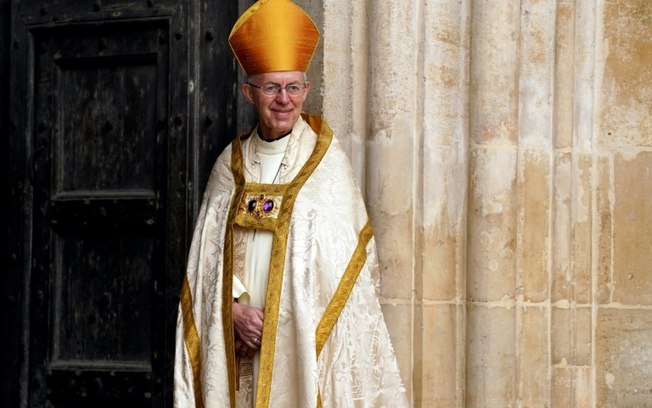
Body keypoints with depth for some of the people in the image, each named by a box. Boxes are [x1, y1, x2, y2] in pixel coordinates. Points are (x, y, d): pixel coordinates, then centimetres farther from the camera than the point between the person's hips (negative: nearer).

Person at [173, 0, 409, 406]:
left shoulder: (327, 162, -2)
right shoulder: (232, 163, 8)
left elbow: (343, 261, -5)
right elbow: (210, 255, 7)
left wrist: (279, 318, -10)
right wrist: (235, 308, -9)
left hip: (303, 340, -3)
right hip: (239, 340, 3)